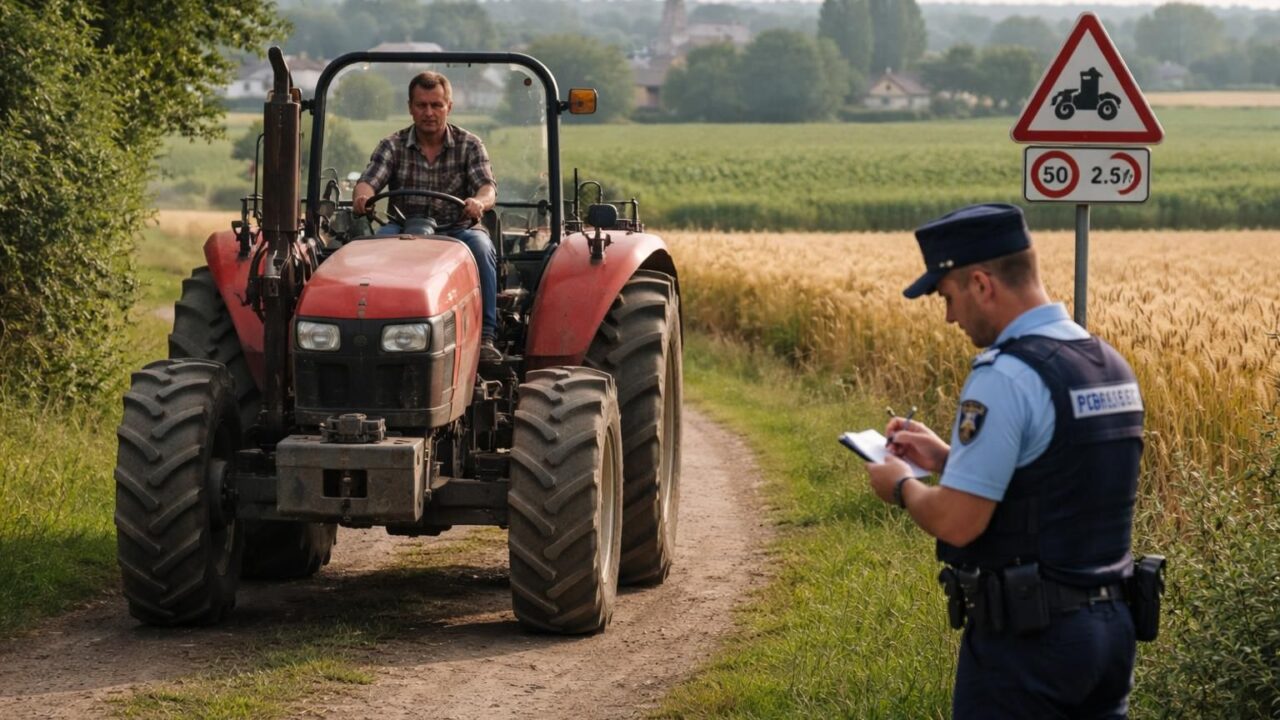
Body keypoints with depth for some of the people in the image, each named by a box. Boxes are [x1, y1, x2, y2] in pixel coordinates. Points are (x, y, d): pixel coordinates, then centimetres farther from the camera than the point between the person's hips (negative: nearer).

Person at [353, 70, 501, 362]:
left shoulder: (469, 145, 6)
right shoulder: (393, 146, 8)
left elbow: (488, 187, -8)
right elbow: (369, 181, -6)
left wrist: (479, 202, -35)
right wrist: (362, 195, -33)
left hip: (456, 230, 0)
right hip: (405, 228, 1)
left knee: (480, 247, -34)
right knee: (379, 239, -33)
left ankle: (485, 336, -35)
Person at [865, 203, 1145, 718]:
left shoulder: (1004, 377, -18)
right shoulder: (1111, 366, 9)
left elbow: (957, 522, -20)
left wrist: (902, 487, 0)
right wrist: (948, 457, 20)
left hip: (1026, 637, -8)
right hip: (1111, 623, 8)